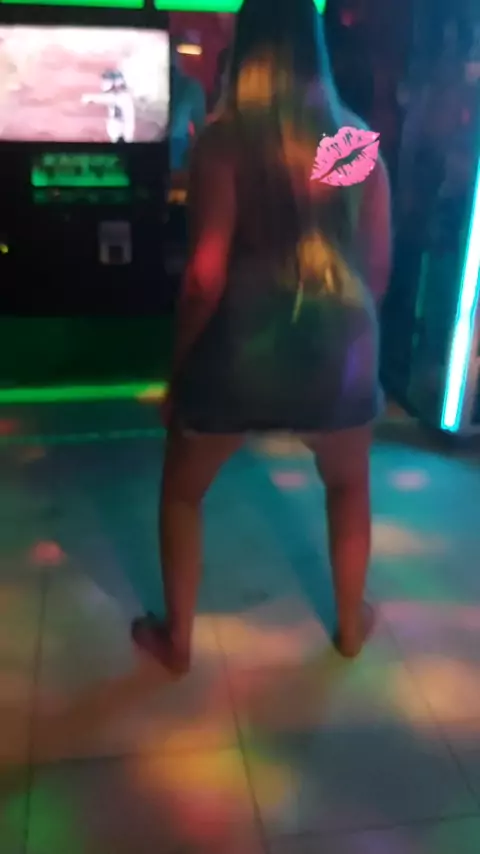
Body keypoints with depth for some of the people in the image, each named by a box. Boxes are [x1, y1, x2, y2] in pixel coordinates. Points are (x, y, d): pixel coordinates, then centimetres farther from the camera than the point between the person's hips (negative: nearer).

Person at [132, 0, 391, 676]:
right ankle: (351, 625, 43)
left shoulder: (225, 140, -8)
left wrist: (179, 364, -1)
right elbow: (379, 265, 7)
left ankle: (176, 640, 32)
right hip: (339, 344, 4)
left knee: (182, 491, 22)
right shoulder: (359, 140, 4)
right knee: (350, 485, 30)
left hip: (241, 348, -3)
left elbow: (207, 273, -14)